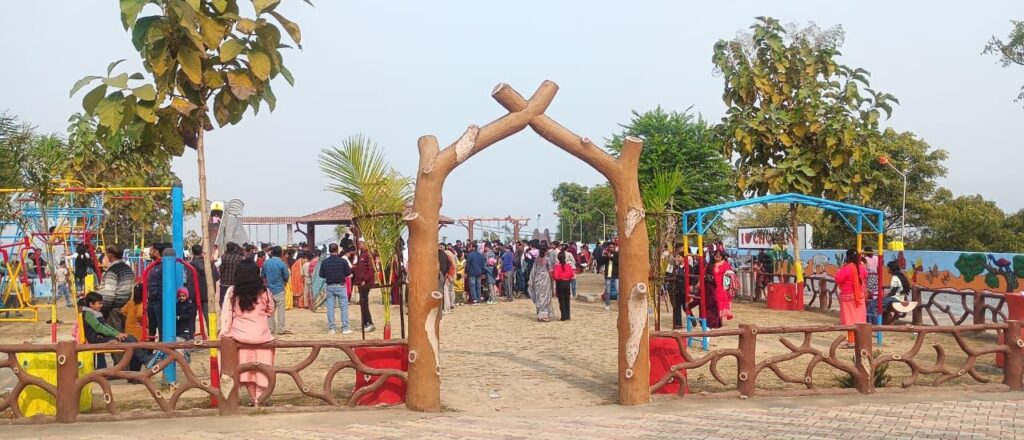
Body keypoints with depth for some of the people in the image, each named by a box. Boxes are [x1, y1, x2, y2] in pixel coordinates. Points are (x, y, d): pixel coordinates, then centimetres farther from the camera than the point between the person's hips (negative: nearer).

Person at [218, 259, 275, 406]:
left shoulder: (232, 291, -6)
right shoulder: (263, 292, -6)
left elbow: (226, 314, -5)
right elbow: (271, 312, 9)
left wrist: (224, 333, 2)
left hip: (241, 337, 1)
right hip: (261, 337, -1)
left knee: (246, 370, 18)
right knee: (261, 371, 14)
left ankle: (254, 400, 24)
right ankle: (258, 401, 14)